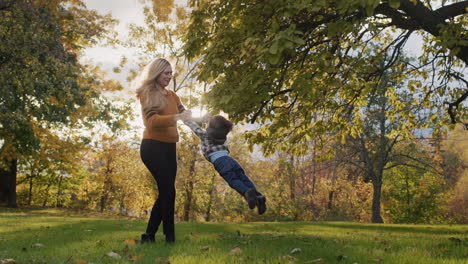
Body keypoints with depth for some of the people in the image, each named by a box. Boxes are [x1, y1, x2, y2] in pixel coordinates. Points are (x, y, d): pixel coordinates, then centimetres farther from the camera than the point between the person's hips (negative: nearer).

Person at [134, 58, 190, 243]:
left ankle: (149, 235, 17)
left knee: (166, 192, 8)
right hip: (153, 147, -7)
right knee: (168, 190, -12)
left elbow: (184, 114, 7)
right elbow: (152, 120, -20)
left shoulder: (172, 95, 15)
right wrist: (176, 117, -32)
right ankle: (169, 236, -3)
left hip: (169, 148, 7)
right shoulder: (147, 94, -6)